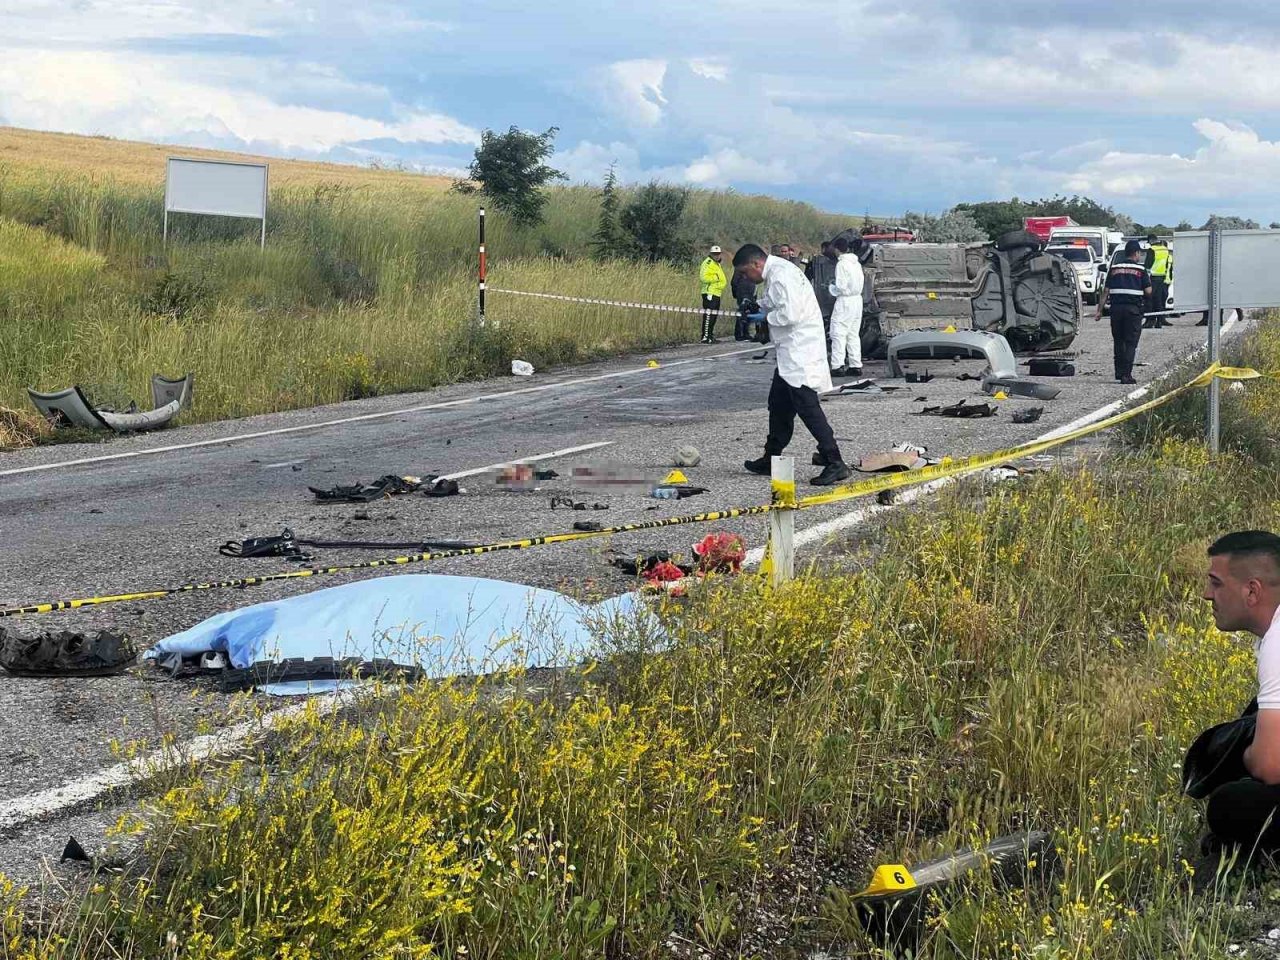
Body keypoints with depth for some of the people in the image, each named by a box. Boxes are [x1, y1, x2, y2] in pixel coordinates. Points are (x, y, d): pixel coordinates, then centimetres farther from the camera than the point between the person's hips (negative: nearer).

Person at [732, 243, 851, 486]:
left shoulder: (781, 275, -18)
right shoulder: (776, 272, 15)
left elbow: (790, 313, -26)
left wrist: (767, 316, -9)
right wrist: (758, 305, 11)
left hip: (800, 352, -11)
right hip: (791, 354, 11)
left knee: (807, 407, -12)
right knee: (779, 404, 19)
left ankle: (835, 464, -13)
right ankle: (771, 459, 31)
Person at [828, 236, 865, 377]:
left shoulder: (842, 264, -14)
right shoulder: (857, 263, 10)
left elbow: (841, 287, -19)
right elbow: (860, 284, 13)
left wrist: (832, 288, 2)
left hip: (845, 301, -8)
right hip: (857, 299, 8)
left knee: (838, 334, -6)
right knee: (854, 334, 13)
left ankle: (838, 366, -11)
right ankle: (856, 365, 13)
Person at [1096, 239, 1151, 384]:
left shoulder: (1114, 269, 9)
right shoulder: (1140, 270, 0)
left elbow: (1105, 291, 6)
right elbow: (1148, 291, -4)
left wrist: (1100, 310, 8)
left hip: (1116, 308, 3)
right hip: (1134, 308, -3)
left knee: (1118, 341, 14)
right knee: (1131, 343, -1)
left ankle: (1119, 374, 16)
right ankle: (1126, 375, -7)